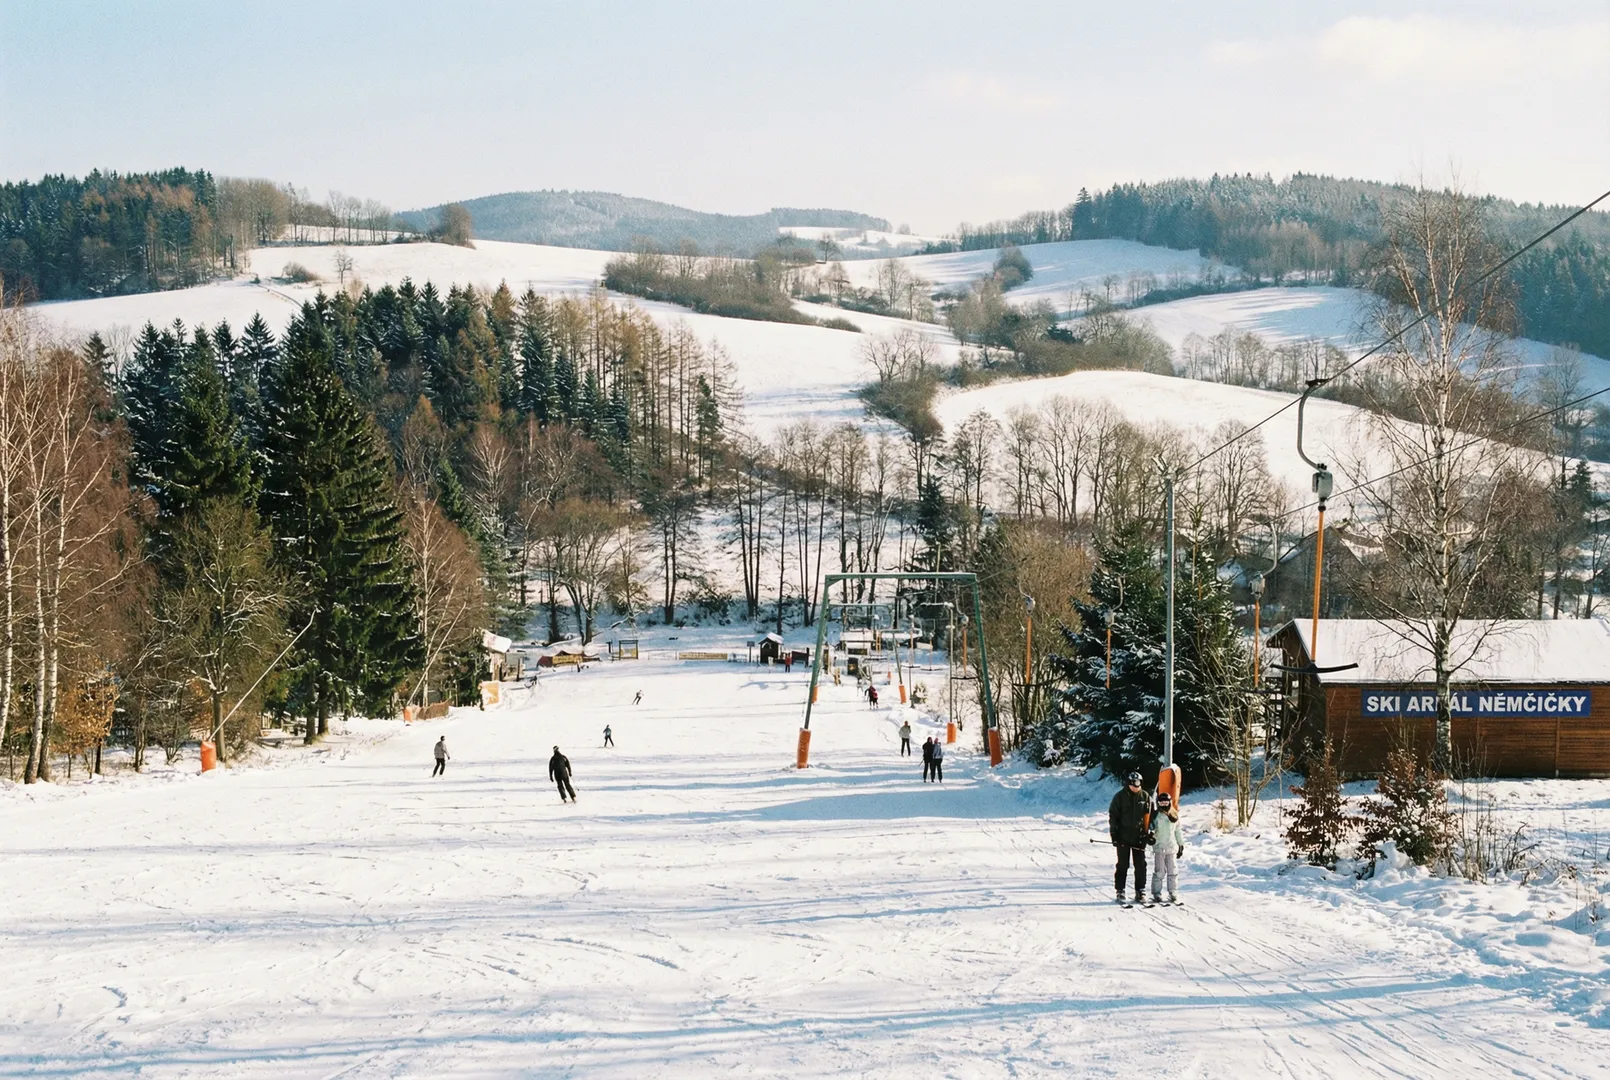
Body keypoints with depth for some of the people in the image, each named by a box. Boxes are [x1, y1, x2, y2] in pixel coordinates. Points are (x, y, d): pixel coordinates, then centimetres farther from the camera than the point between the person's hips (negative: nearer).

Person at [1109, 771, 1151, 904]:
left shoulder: (1145, 797, 5)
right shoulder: (1120, 797, -2)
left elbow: (1151, 815, 10)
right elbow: (1113, 815, -1)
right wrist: (1114, 834, -7)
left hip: (1140, 837, 2)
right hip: (1123, 837, -2)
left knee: (1141, 865, 2)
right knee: (1123, 865, 0)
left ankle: (1140, 892, 8)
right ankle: (1120, 892, 4)